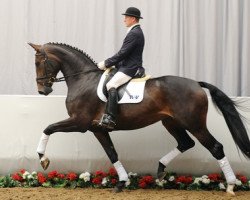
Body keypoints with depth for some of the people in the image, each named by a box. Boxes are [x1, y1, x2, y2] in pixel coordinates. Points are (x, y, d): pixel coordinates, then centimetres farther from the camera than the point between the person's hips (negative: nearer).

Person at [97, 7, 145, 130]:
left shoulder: (134, 34, -15)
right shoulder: (136, 32, 20)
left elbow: (122, 53, -20)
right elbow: (124, 53, 22)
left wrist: (106, 63, -13)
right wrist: (109, 63, 14)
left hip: (129, 69, -12)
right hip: (128, 66, 12)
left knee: (111, 85, -29)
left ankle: (110, 119, -40)